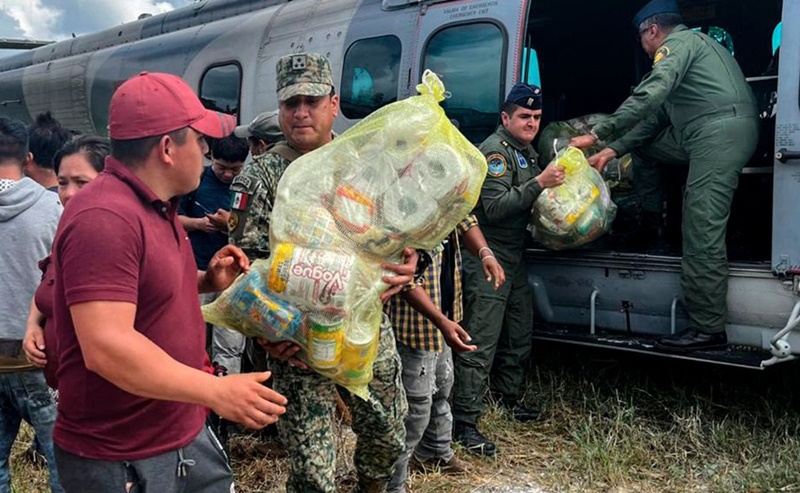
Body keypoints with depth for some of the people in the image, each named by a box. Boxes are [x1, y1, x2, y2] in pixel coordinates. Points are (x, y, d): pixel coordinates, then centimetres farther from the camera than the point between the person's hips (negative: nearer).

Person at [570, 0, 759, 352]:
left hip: (720, 130, -10)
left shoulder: (678, 42, -1)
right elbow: (657, 117, 27)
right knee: (641, 144, 24)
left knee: (701, 235, -13)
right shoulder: (690, 46, 30)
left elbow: (649, 97, -19)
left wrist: (596, 135, -16)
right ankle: (651, 227, 27)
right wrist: (613, 150, 22)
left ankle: (708, 330, -13)